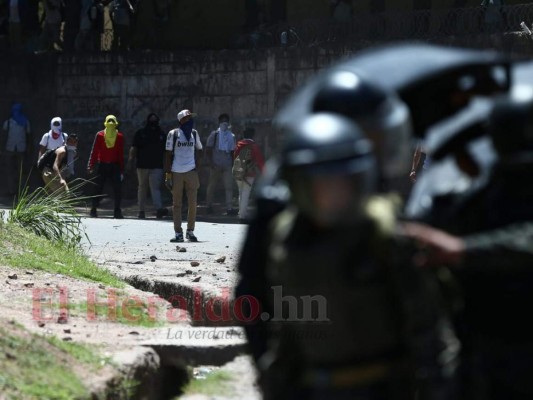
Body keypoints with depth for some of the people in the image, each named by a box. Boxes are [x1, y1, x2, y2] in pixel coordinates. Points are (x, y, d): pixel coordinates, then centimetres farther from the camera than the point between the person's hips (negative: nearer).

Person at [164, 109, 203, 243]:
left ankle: (190, 231, 10)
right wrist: (168, 175, -5)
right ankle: (178, 233, 5)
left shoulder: (194, 133, 10)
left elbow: (198, 151, 19)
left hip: (191, 172, 3)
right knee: (176, 204, 2)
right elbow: (168, 155, 0)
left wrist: (197, 169, 9)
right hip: (176, 173, -3)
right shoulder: (173, 134, 0)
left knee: (192, 203, 0)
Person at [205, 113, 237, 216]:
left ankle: (229, 207, -10)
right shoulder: (214, 135, 0)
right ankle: (209, 206, 19)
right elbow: (208, 150, -2)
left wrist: (233, 164, 10)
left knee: (229, 186, -7)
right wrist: (210, 162, -12)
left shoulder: (231, 136, 12)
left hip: (227, 165, 3)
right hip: (216, 164, -3)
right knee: (212, 185, 6)